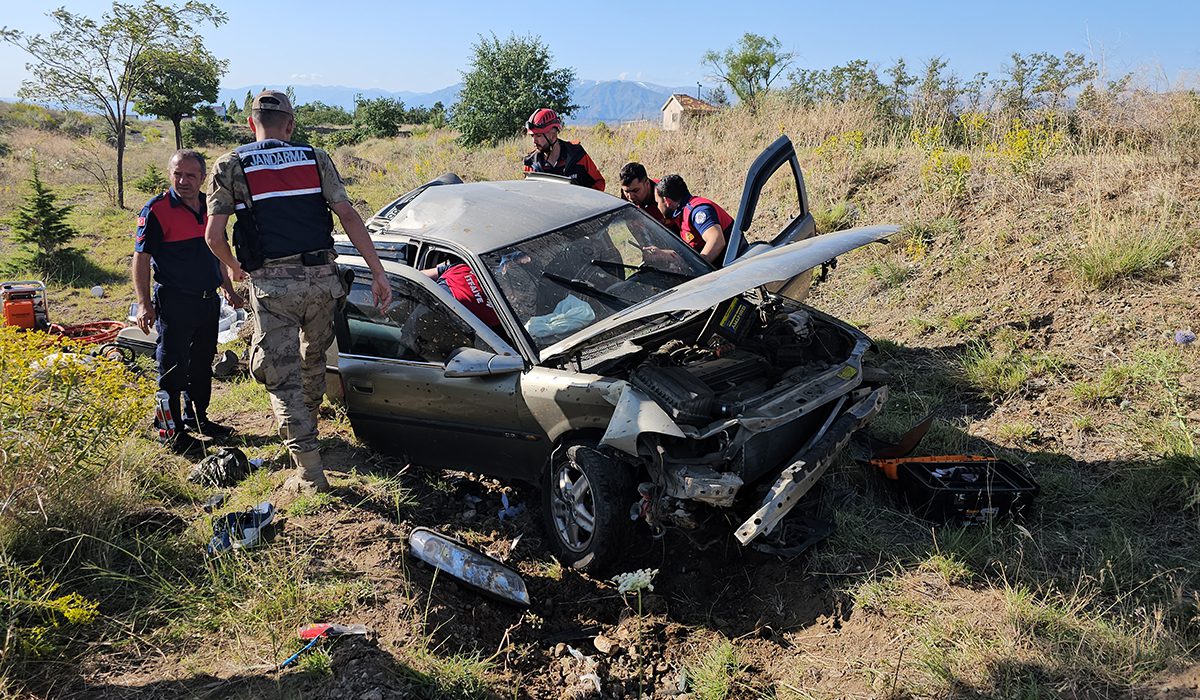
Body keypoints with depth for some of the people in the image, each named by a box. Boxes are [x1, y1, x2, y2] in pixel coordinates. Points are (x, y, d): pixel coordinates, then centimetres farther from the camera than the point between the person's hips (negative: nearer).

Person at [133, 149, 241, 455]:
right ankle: (172, 430, 8)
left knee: (202, 364, 17)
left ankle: (198, 419, 31)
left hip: (208, 300, 7)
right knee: (173, 368, -1)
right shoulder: (156, 210, -9)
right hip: (174, 301, -7)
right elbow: (141, 257, -11)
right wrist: (144, 303, -17)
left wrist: (228, 289, 22)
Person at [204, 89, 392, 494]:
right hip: (321, 279, 3)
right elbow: (349, 217, -1)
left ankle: (310, 471, 0)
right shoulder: (316, 160, 7)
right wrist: (378, 273, -2)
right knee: (314, 360, 25)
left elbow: (214, 237, -2)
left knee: (282, 377, 4)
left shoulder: (230, 166, 3)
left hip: (271, 285, -3)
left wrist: (234, 268, 19)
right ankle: (307, 427, 46)